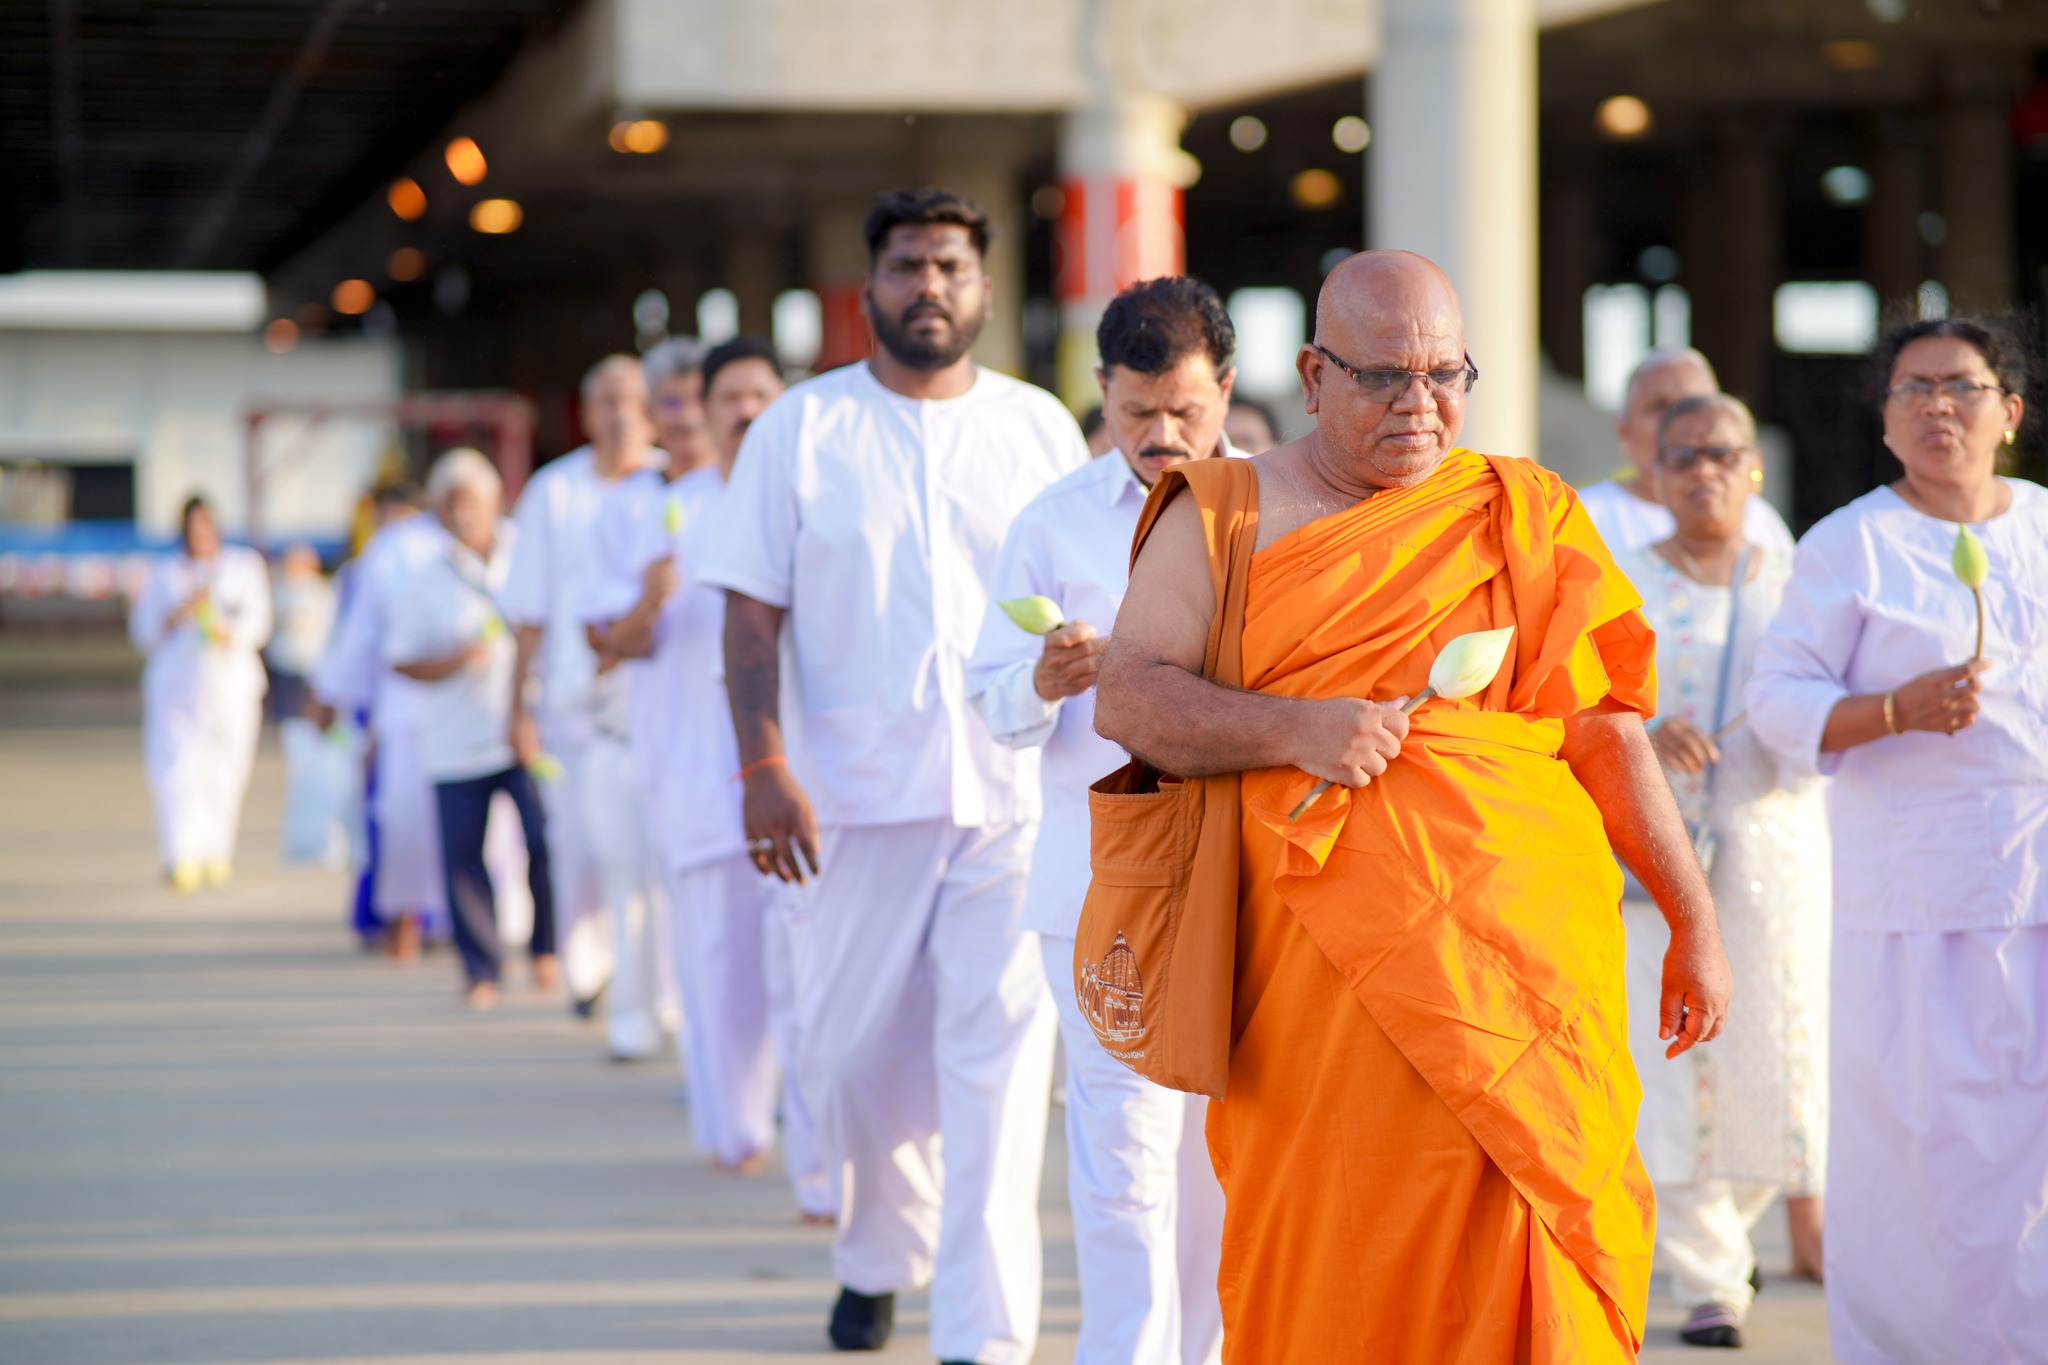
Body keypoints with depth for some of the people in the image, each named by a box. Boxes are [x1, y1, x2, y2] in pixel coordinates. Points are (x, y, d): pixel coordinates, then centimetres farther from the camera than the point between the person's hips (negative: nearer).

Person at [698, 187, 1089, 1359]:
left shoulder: (1040, 427, 8)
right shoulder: (802, 429, 5)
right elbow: (754, 612, 2)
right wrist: (765, 765, -8)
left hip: (1016, 789, 0)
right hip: (857, 791, 0)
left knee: (999, 1054, -8)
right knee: (851, 1051, 7)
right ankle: (879, 1256, 34)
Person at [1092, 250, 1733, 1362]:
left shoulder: (1530, 518, 14)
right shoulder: (1225, 516, 10)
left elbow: (1608, 734, 13)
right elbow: (1126, 698, 0)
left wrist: (1694, 924, 9)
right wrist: (1296, 730, -15)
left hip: (1521, 945, 1)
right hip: (1321, 967, -1)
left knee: (1518, 1239, -8)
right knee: (1331, 1252, -5)